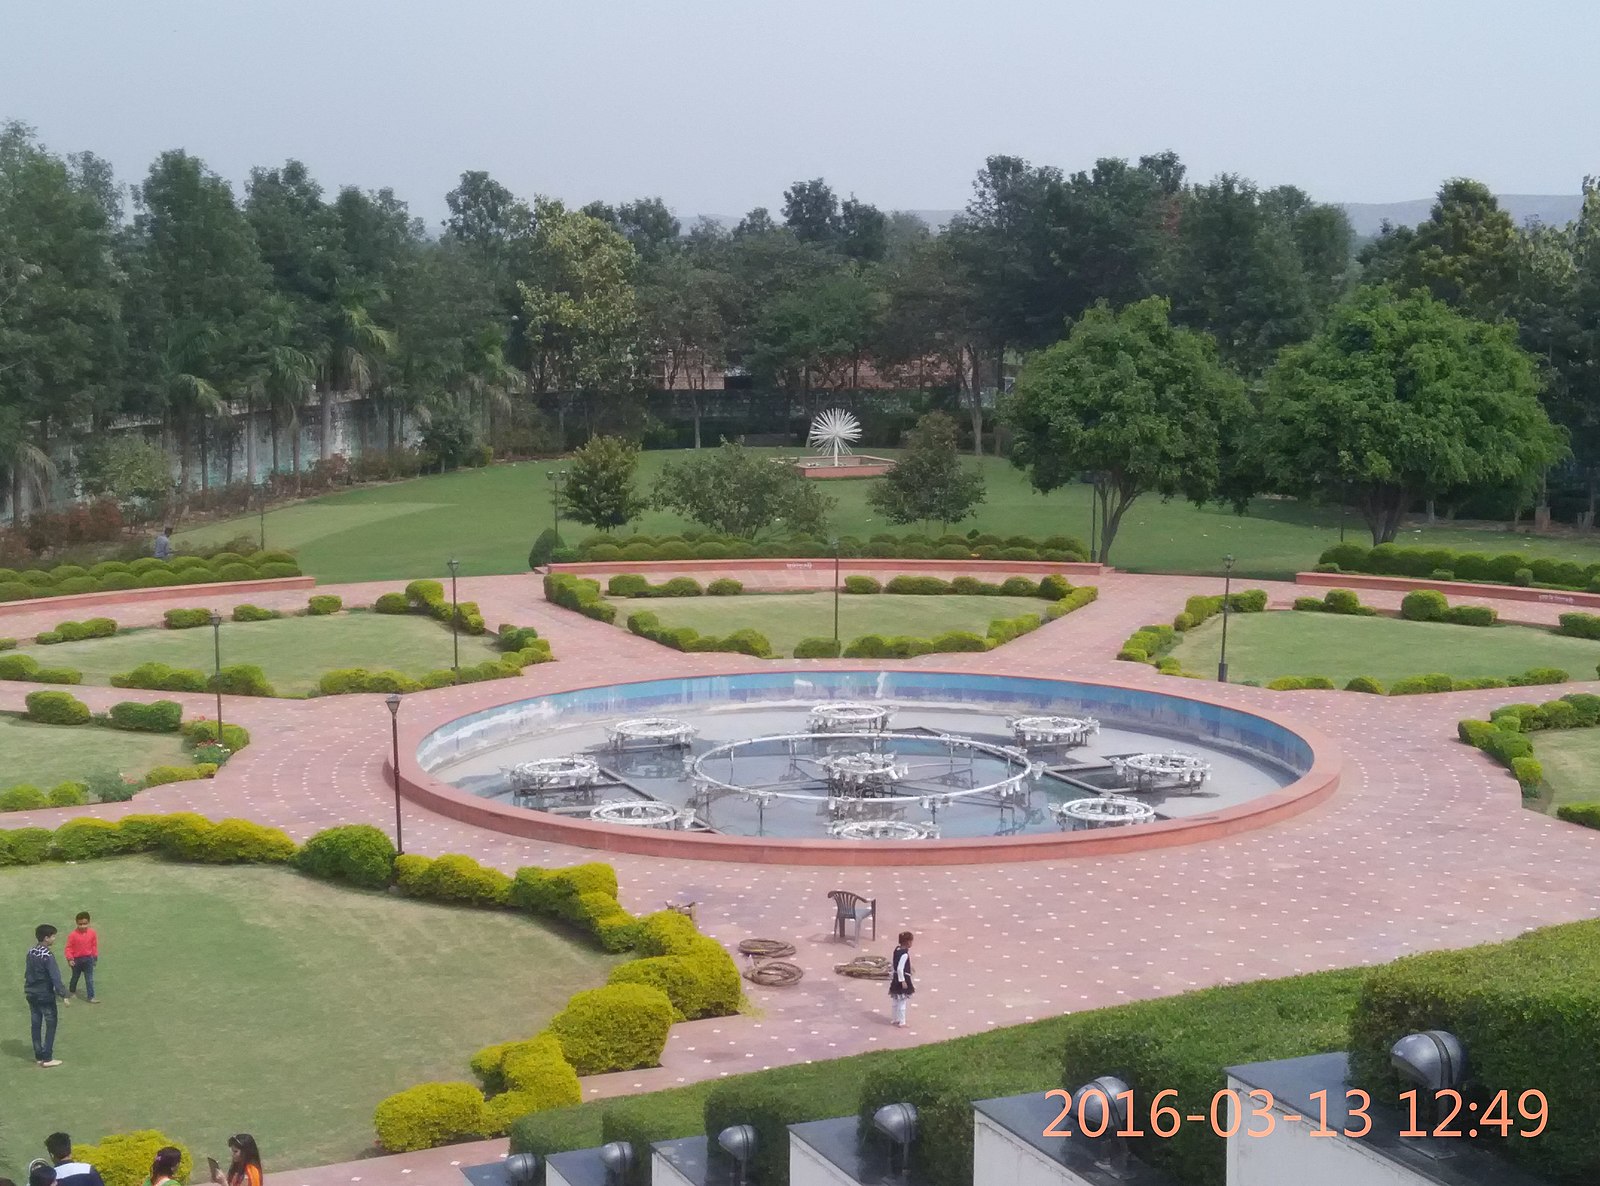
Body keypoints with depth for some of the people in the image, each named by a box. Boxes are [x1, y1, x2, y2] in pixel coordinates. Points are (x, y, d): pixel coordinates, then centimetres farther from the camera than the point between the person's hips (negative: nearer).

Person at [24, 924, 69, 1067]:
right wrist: (63, 994, -22)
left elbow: (27, 973, 13)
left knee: (36, 1024, 12)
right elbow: (55, 977, -23)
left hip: (31, 994, 8)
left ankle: (39, 1056, 18)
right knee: (50, 1025, 1)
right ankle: (47, 1058, 1)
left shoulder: (31, 952, 4)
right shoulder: (47, 956, -19)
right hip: (45, 995, -8)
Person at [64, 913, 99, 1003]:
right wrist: (70, 959, -16)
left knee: (89, 979, 0)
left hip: (88, 959, 1)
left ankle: (91, 996, 2)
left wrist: (95, 957, 7)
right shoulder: (73, 934, -17)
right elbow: (69, 947, -11)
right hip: (76, 959, -1)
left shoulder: (92, 933, -8)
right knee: (75, 977, 18)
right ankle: (71, 991, 41)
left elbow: (94, 945, 3)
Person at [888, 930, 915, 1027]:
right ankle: (902, 1022, 9)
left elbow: (892, 963, 11)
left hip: (895, 979, 9)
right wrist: (903, 981, -22)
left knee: (896, 1000, 19)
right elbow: (900, 969, -27)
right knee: (902, 1001, 1)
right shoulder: (905, 954, -24)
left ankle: (896, 1019, 31)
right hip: (903, 978, -9)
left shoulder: (896, 950, 2)